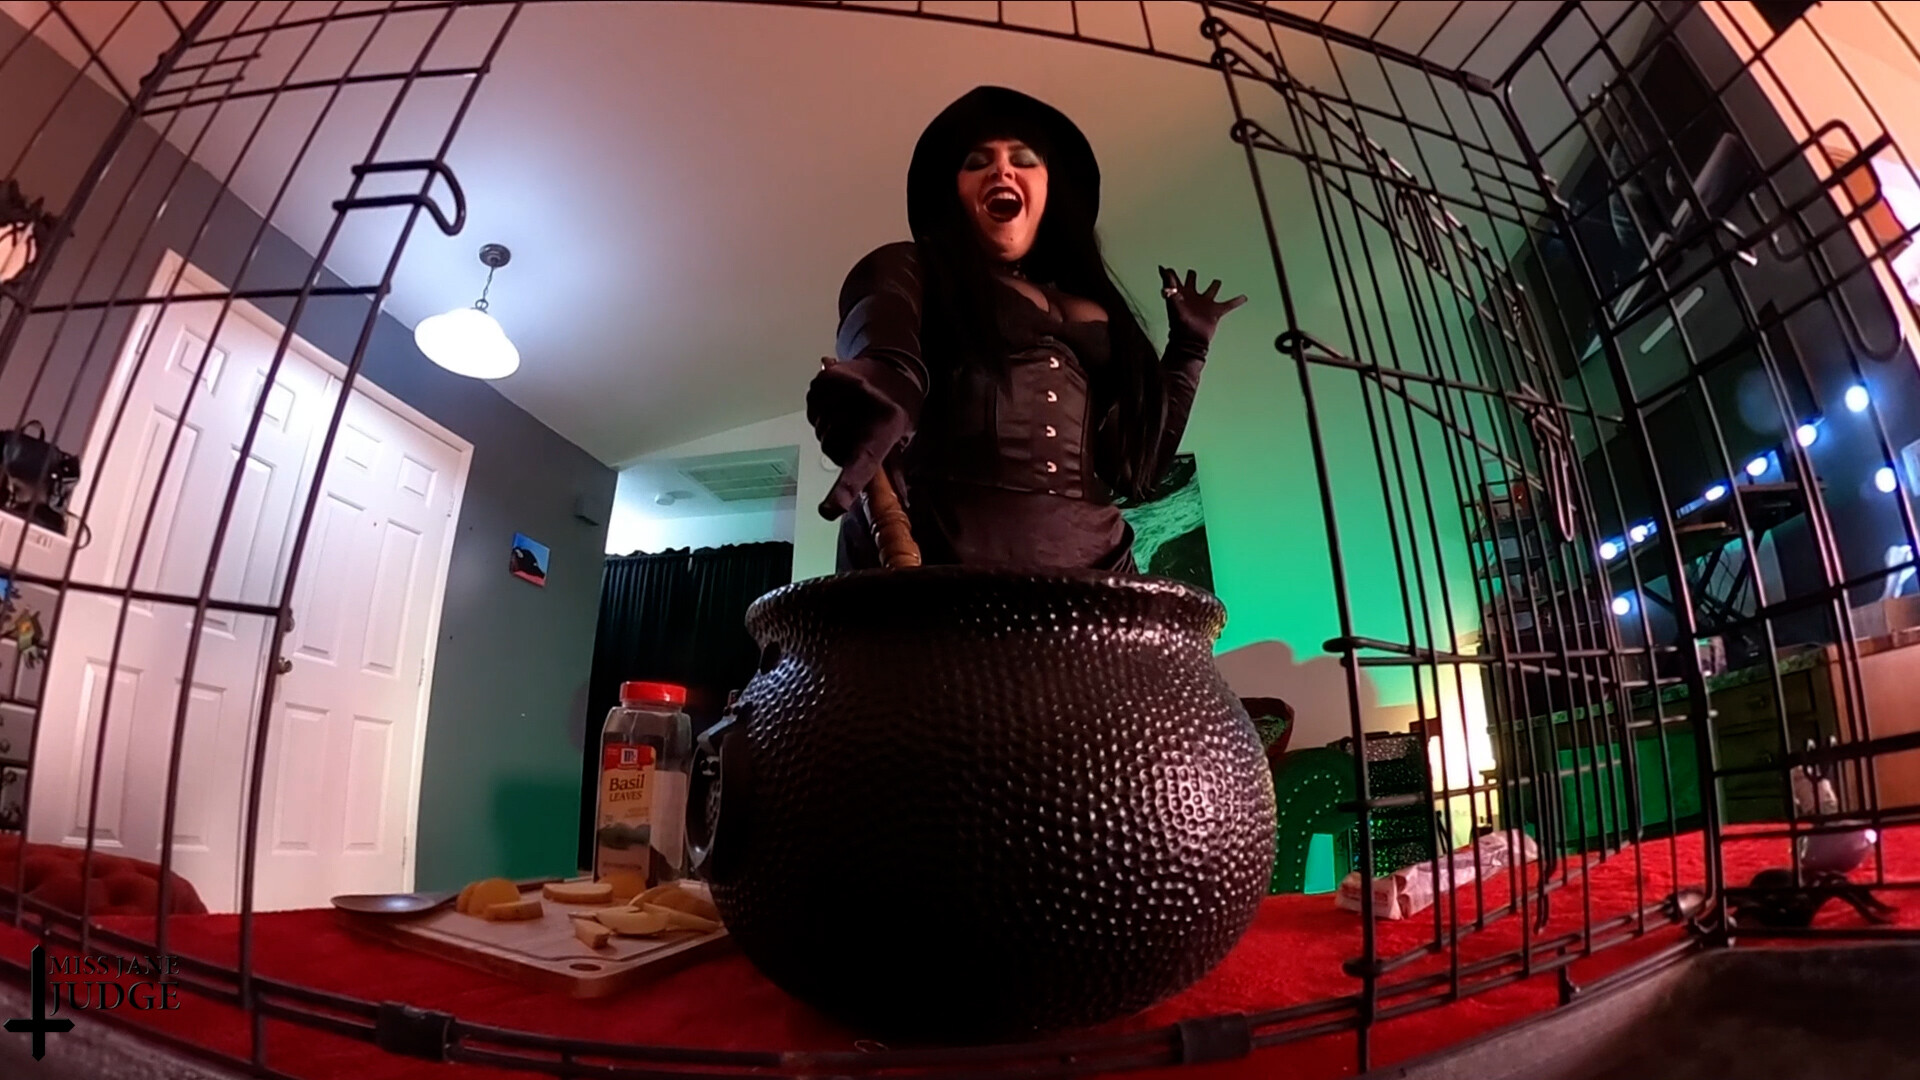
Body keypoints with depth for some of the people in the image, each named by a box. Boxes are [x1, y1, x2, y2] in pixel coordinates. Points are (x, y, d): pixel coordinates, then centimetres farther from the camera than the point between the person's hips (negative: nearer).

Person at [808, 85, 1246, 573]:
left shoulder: (1095, 310, 23)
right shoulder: (907, 272, 13)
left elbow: (1138, 467, 20)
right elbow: (881, 350, -11)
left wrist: (1189, 347, 25)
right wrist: (883, 387, -33)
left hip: (1089, 566, 4)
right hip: (935, 560, -4)